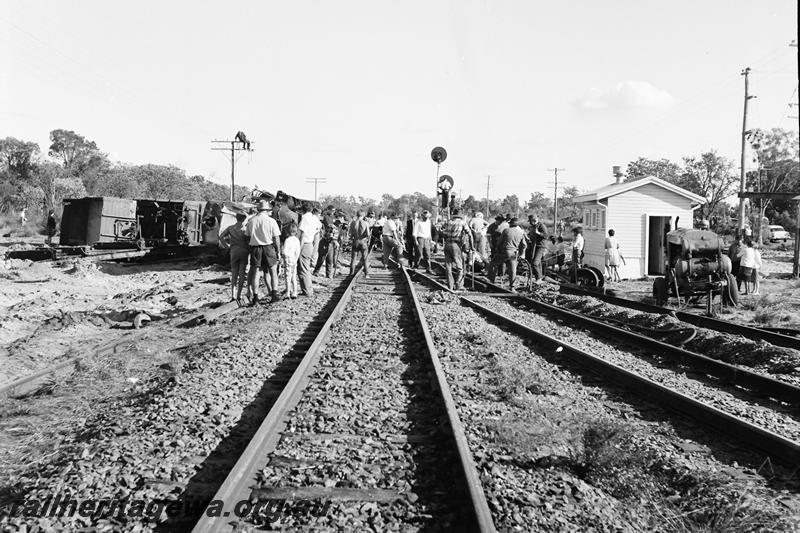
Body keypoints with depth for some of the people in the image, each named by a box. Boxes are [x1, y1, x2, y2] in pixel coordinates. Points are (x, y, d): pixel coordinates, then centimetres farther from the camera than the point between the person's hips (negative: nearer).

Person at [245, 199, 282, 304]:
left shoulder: (251, 221, 0)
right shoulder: (271, 221, -6)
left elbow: (247, 236, 5)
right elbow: (276, 238, -5)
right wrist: (278, 250, 5)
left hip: (255, 247, 2)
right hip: (268, 247, -2)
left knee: (255, 272, 7)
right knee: (273, 271, 11)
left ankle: (255, 297, 6)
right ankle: (274, 294, 7)